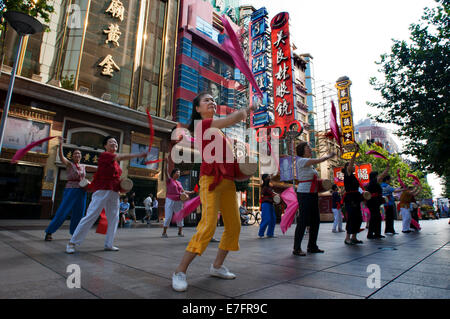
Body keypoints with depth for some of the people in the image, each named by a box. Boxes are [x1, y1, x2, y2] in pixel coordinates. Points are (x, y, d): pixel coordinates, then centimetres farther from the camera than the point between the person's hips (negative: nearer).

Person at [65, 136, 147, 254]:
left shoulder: (116, 161, 17)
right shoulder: (104, 155, -7)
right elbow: (121, 157, -23)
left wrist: (121, 184, 6)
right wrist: (138, 155, -31)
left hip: (114, 193, 8)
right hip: (102, 190, -8)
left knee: (114, 218, 7)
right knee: (90, 216, -6)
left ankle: (108, 244, 16)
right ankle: (72, 243, 5)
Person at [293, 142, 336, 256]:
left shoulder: (310, 163, 17)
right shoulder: (301, 161, -10)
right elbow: (318, 160, -18)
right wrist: (329, 156, 0)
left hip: (313, 194, 9)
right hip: (304, 194, -9)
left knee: (315, 221, 11)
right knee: (303, 221, -8)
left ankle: (312, 246, 23)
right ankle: (297, 248, 2)